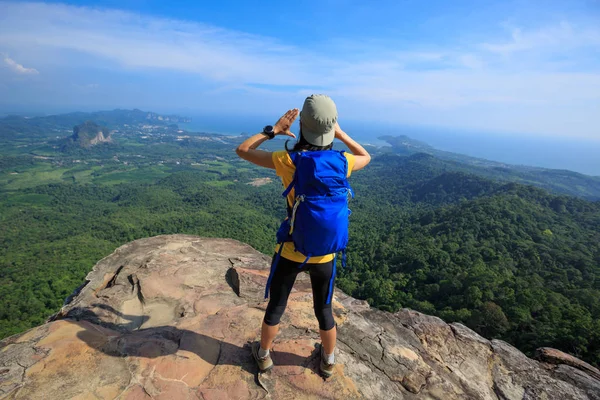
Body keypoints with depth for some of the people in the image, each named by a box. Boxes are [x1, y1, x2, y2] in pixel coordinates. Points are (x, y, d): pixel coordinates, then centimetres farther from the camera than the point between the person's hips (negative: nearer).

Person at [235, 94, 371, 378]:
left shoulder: (287, 161, -20)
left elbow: (242, 150, -7)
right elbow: (366, 157, 11)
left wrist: (274, 130, -5)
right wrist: (340, 133, 7)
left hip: (290, 251, -2)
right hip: (324, 254, 2)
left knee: (276, 306, 23)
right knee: (324, 310, 24)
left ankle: (264, 355, 47)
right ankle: (328, 361, 48)